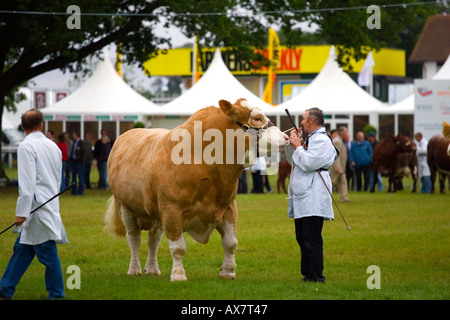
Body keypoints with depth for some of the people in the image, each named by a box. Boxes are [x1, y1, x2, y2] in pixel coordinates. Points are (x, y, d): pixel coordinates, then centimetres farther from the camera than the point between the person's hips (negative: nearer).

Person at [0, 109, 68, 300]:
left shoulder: (26, 147, -11)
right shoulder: (53, 146, 13)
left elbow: (27, 182, -18)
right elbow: (58, 179, 20)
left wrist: (21, 212, -17)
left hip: (37, 209, -9)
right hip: (51, 204, 9)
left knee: (48, 253, -2)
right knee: (22, 249, 13)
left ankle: (56, 295, 3)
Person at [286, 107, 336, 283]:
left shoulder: (322, 140, -10)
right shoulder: (311, 139, 22)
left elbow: (308, 164, -21)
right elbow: (293, 161, 28)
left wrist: (298, 146, -8)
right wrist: (292, 144, 13)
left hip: (313, 199, -11)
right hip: (302, 197, 11)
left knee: (312, 239, -11)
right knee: (302, 238, 11)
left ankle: (316, 275, -10)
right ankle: (307, 274, 15)